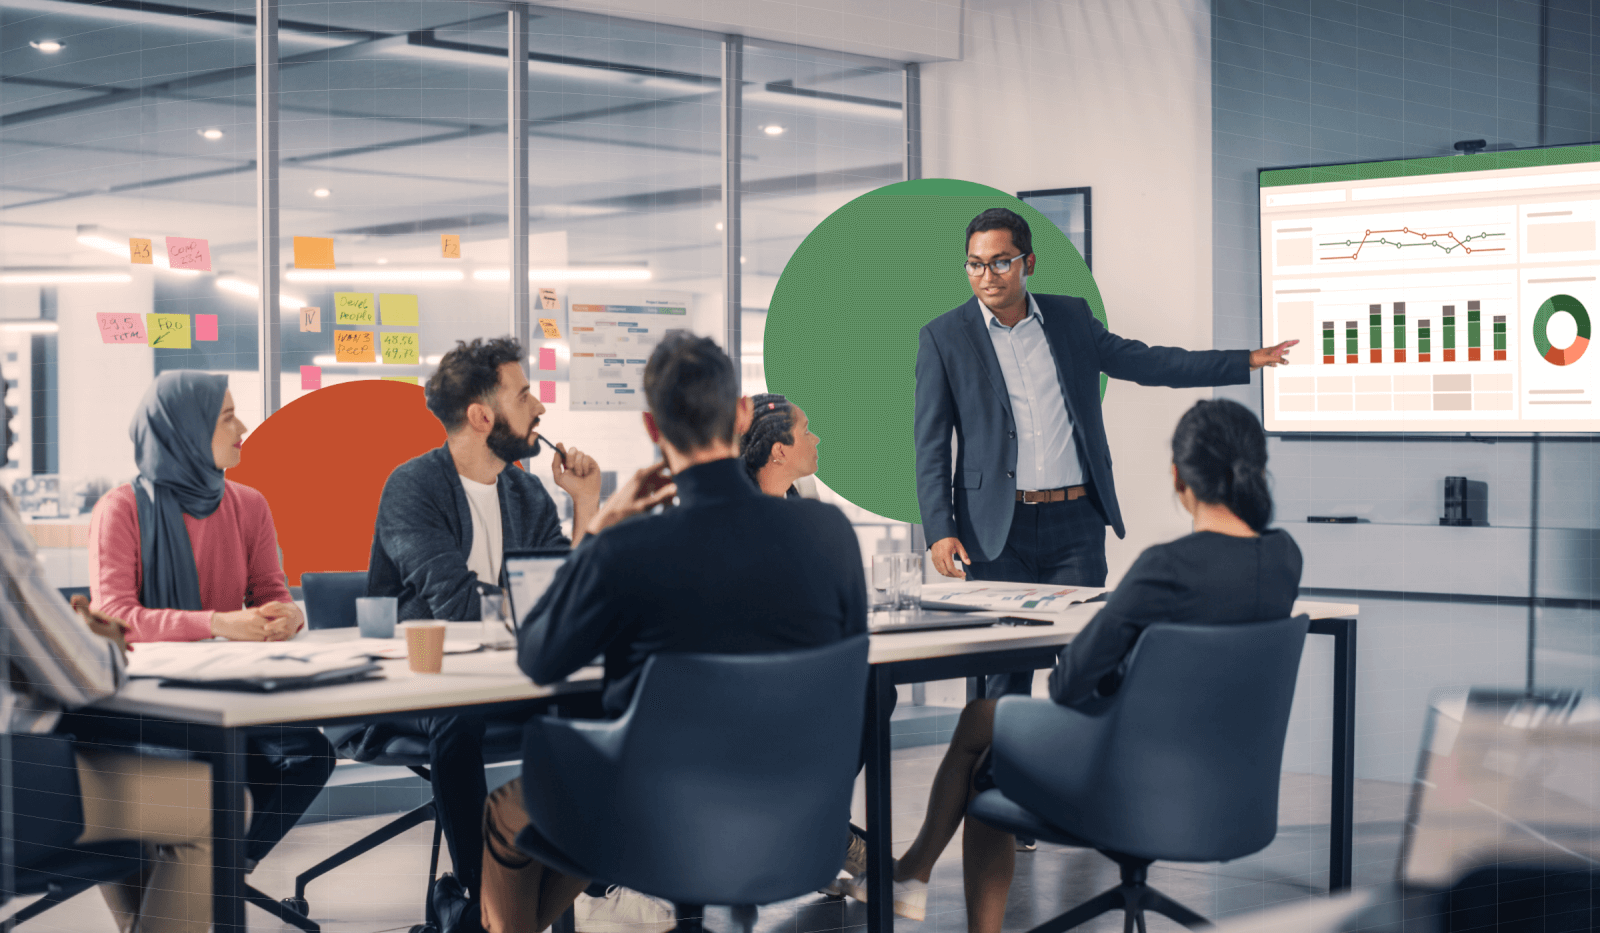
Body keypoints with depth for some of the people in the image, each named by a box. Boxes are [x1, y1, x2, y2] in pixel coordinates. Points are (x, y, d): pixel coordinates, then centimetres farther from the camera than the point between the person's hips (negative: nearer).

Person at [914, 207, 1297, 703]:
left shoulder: (1070, 316, 9)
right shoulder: (943, 337, 0)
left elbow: (1144, 362, 14)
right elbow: (931, 445, -2)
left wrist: (1247, 361, 8)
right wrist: (939, 531, -11)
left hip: (1076, 521, 3)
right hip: (998, 530, -2)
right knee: (1006, 670, -1)